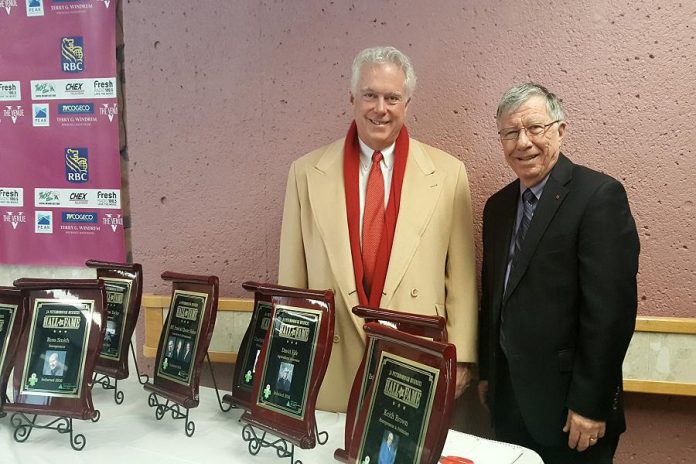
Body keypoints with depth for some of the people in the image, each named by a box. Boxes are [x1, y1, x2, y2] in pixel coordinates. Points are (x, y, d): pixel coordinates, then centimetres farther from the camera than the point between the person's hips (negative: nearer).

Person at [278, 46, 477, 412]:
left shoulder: (447, 173, -2)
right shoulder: (307, 172, 0)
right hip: (330, 370, 1)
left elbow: (461, 278, 1)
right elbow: (292, 280, 3)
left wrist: (460, 358, 0)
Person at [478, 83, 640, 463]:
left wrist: (590, 405, -18)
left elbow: (611, 308, -18)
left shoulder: (600, 195, -14)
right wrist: (486, 373, 13)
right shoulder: (497, 206, 8)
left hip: (566, 406, -6)